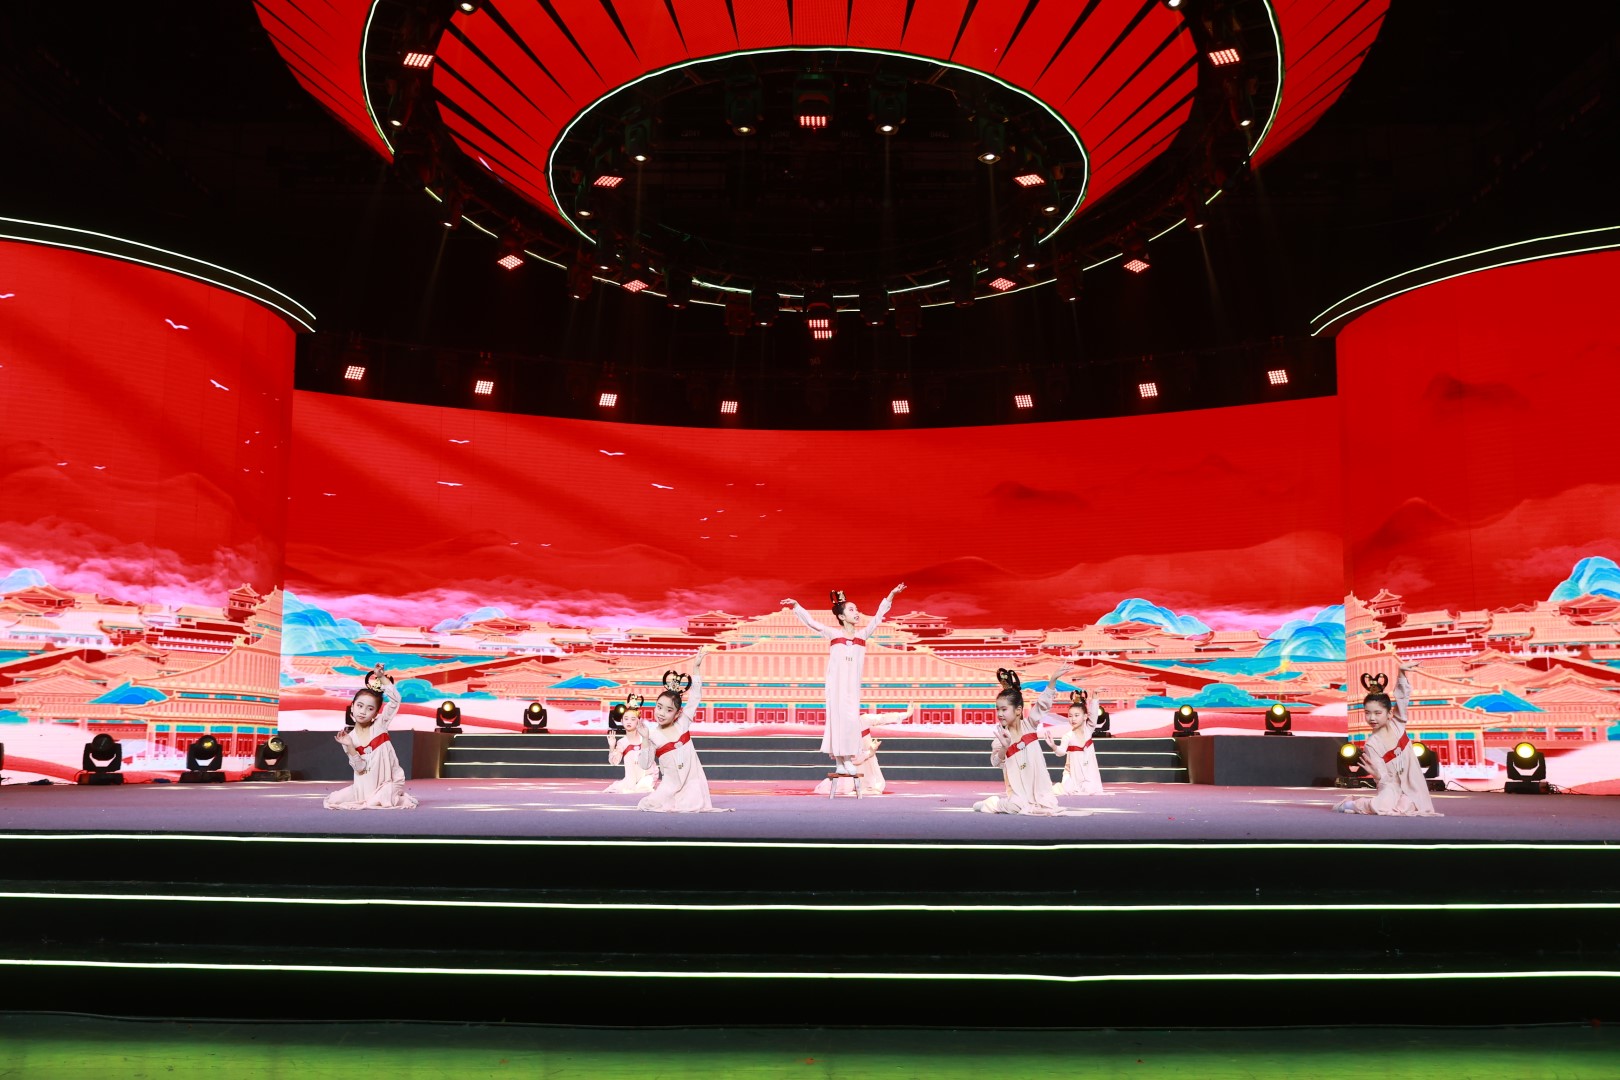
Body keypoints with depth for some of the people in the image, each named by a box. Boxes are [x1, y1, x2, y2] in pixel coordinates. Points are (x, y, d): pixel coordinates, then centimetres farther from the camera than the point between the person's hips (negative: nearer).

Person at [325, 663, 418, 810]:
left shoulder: (379, 725, -5)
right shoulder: (349, 738, -2)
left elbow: (395, 700, -15)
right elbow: (360, 768, -9)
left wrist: (382, 677, -19)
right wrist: (349, 747, -22)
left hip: (389, 782, -4)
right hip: (365, 785, 4)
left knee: (375, 802, -33)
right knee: (333, 800, -11)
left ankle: (395, 797, 0)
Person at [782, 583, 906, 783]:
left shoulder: (863, 635, 8)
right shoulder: (833, 634, 2)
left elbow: (878, 617, 8)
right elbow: (811, 622, 1)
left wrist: (890, 596, 4)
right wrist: (796, 606, -8)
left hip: (852, 685, 2)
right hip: (836, 684, -2)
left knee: (851, 718, -3)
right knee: (838, 717, -4)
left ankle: (848, 759, 5)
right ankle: (839, 762, 0)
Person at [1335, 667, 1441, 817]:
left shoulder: (1397, 724, -1)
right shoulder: (1371, 744, -12)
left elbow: (1403, 696, -8)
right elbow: (1384, 776, -16)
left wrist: (1401, 672, -21)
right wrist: (1377, 774, -40)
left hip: (1412, 784, 4)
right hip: (1391, 786, -4)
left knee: (1406, 807, -23)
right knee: (1382, 806, -33)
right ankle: (1353, 803, -2)